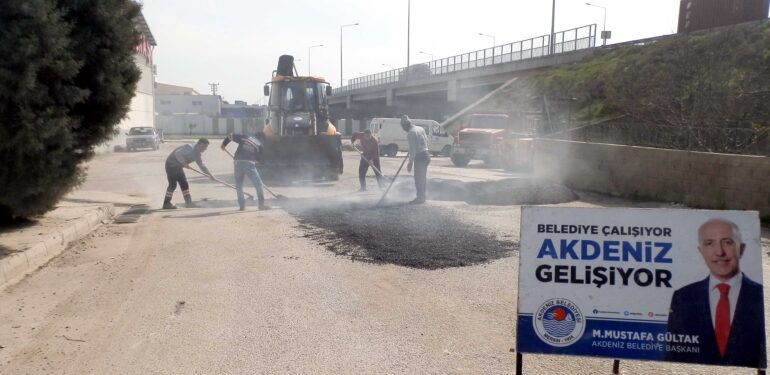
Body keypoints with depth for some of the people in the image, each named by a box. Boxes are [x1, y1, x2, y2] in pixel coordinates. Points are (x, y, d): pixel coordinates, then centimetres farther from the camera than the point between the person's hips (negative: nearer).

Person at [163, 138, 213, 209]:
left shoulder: (197, 154, 3)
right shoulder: (189, 148, -23)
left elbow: (201, 165, 7)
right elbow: (177, 154, -32)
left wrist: (209, 174, -4)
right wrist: (184, 163, -36)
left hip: (178, 166, 9)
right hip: (171, 164, -9)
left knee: (184, 184, 6)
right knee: (173, 184, -9)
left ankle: (188, 202, 9)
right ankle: (166, 203, -1)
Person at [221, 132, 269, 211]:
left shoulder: (244, 137, 23)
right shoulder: (259, 144, 17)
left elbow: (230, 135, 23)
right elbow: (258, 158, 13)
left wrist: (224, 144, 36)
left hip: (237, 161, 4)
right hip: (249, 163, -3)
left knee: (238, 186, 17)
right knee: (258, 184, 7)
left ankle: (242, 206, 18)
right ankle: (261, 205, 7)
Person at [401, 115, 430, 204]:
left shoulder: (411, 133, -13)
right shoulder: (421, 129, 13)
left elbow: (412, 149, -18)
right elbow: (426, 141, 18)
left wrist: (410, 162, -16)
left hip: (419, 156, -9)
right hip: (426, 155, 9)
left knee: (418, 178, -4)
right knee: (423, 177, 14)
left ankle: (420, 198, -1)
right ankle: (422, 197, 22)